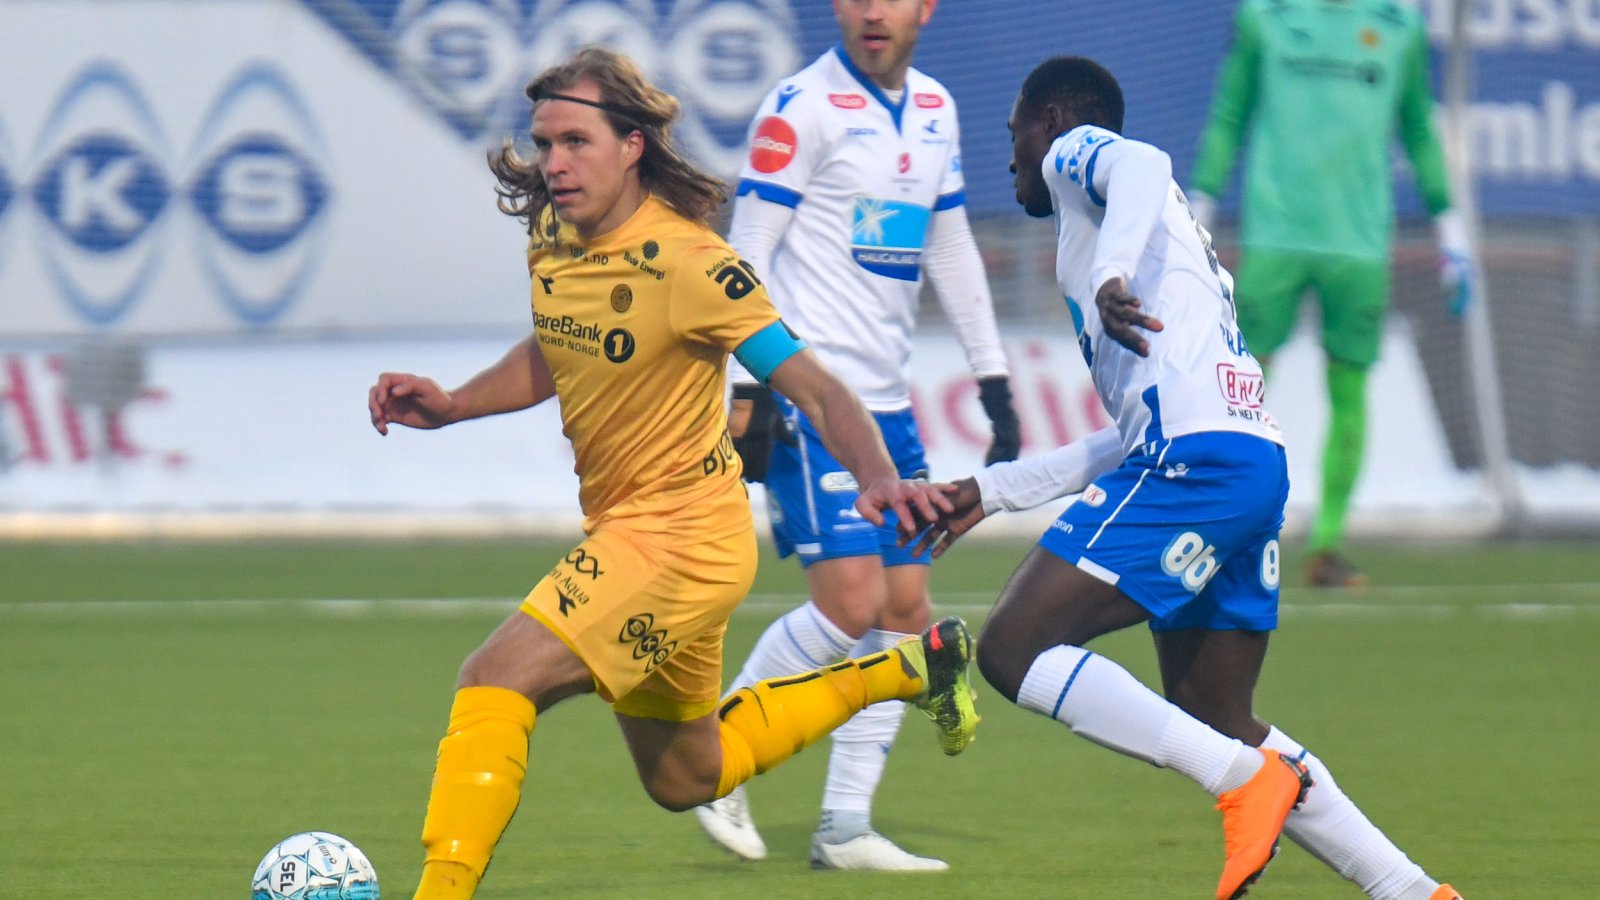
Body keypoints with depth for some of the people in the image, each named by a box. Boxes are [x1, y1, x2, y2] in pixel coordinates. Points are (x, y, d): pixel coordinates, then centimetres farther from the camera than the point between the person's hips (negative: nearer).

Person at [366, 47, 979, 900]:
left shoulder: (685, 263, -23)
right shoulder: (554, 235, 0)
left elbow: (813, 388, -25)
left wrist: (879, 477, -42)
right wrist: (450, 405, 4)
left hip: (681, 535, -9)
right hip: (620, 528, 9)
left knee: (494, 682, -24)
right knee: (687, 780, 24)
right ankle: (904, 670, 37)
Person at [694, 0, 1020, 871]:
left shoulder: (935, 111, 13)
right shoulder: (803, 107, -9)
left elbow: (951, 250, 23)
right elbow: (747, 251, -11)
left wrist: (993, 380, 20)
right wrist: (752, 385, -18)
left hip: (887, 403, 8)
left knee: (905, 611, 3)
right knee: (851, 601, -16)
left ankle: (845, 826, 8)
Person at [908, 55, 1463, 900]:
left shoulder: (1077, 153, 9)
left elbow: (1143, 166, -19)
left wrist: (1112, 275, -35)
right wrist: (992, 490, 38)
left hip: (1196, 459, -10)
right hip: (1256, 460, 10)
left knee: (1013, 649, -12)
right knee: (1217, 724, 17)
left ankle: (1243, 778, -21)